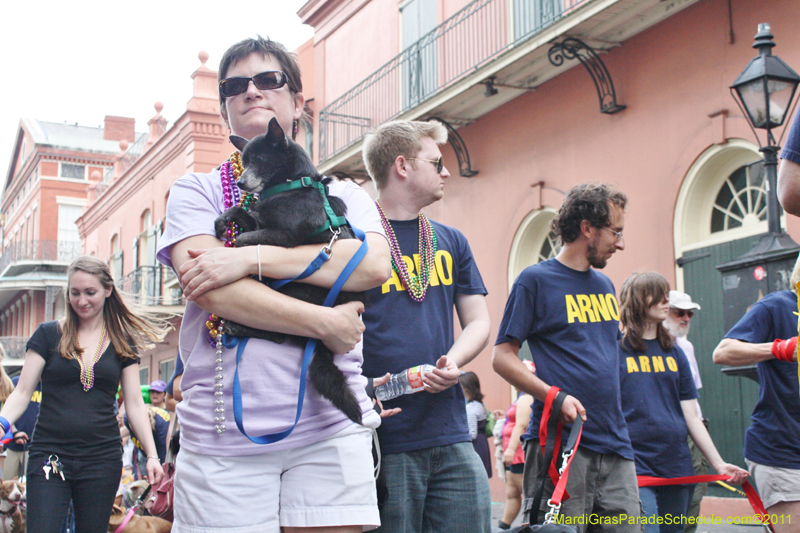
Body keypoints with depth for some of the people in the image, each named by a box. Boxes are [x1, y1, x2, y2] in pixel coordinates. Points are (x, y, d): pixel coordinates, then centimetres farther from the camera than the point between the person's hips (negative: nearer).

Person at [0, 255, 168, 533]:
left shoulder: (122, 342, 8)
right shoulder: (48, 334, 4)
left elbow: (135, 405, 6)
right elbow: (23, 392, 3)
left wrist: (152, 455, -3)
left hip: (102, 458, 1)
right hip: (49, 455, -1)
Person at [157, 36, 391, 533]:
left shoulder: (342, 194, 14)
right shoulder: (197, 191, 11)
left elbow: (374, 264, -8)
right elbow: (214, 289, -7)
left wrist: (252, 257, -13)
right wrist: (324, 324, -14)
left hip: (329, 429, 1)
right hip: (224, 433, 0)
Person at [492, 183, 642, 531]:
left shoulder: (605, 285, 18)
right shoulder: (536, 279, -3)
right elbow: (502, 357, -6)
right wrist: (554, 396, -19)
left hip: (615, 443, 7)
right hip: (559, 442, -7)